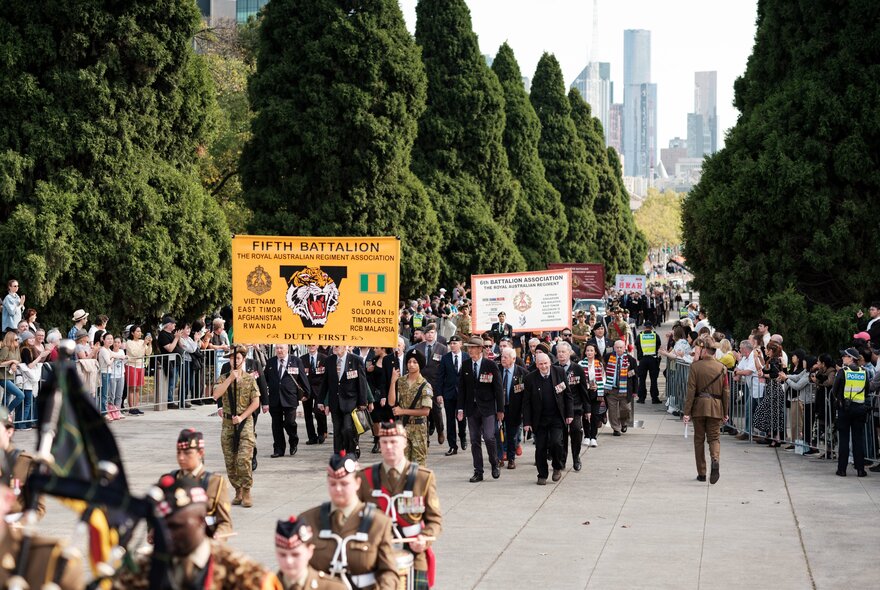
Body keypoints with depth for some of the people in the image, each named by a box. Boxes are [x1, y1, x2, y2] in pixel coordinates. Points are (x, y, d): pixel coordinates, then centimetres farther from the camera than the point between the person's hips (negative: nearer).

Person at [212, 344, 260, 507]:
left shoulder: (250, 379, 1)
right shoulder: (224, 379, 6)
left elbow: (256, 402, -2)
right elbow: (216, 395, -12)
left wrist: (242, 417, -11)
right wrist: (230, 378, -15)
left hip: (245, 422, -3)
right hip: (228, 423, 3)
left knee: (244, 459, -15)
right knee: (230, 462, 6)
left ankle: (246, 493, -7)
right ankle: (238, 492, 18)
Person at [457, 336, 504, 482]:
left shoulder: (491, 366, -5)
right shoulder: (465, 365, 5)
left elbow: (498, 388, -2)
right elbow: (461, 388, 8)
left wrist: (500, 410, -4)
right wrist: (460, 408, 3)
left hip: (487, 408, -3)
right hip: (471, 408, 3)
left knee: (489, 437, -12)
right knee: (474, 440, 5)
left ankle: (494, 465, 12)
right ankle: (478, 472, 11)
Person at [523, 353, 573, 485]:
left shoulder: (560, 372, -2)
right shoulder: (530, 378, -5)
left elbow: (567, 395, 5)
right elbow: (526, 402, -1)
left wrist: (569, 414, 1)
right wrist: (526, 422, -5)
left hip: (557, 418, -1)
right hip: (540, 419, 1)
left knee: (556, 443, -15)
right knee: (540, 448, 1)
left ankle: (557, 467, 11)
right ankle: (542, 475, 16)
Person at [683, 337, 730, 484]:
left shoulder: (695, 366, -7)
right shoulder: (722, 368, 2)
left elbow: (691, 390, -8)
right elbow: (726, 392, 4)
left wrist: (687, 412, -5)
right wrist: (726, 412, 12)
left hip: (699, 406, -2)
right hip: (716, 407, 2)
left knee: (699, 439, 10)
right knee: (714, 437, 7)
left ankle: (701, 473, 11)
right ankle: (715, 460, -24)